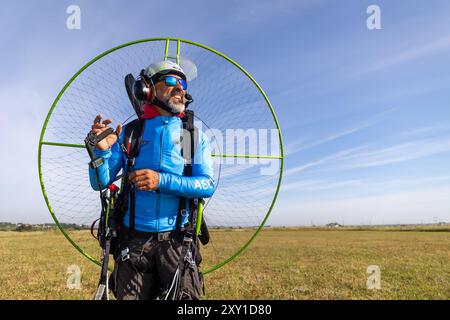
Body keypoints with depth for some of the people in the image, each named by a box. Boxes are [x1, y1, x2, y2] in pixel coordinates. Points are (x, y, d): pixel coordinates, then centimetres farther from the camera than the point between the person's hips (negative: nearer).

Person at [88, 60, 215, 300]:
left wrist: (162, 181, -21)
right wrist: (101, 151, -16)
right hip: (133, 240, 1)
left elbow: (208, 185, -7)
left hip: (177, 241, 0)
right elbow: (100, 183, 4)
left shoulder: (194, 135, 4)